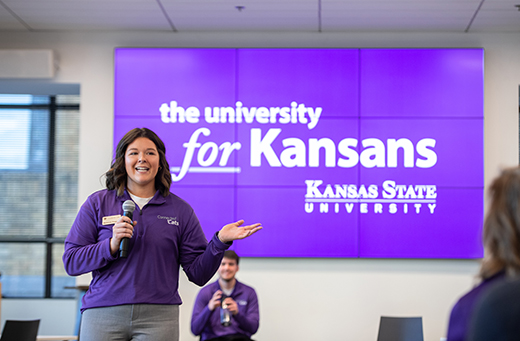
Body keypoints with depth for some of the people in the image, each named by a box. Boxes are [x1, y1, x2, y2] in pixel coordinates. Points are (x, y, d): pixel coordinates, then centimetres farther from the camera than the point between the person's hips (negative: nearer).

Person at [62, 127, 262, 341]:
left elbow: (198, 273, 7)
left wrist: (220, 241, -8)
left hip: (159, 317, 0)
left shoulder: (180, 210, 10)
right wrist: (112, 245, -12)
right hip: (103, 315, 0)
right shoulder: (97, 203, 9)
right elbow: (71, 262, 2)